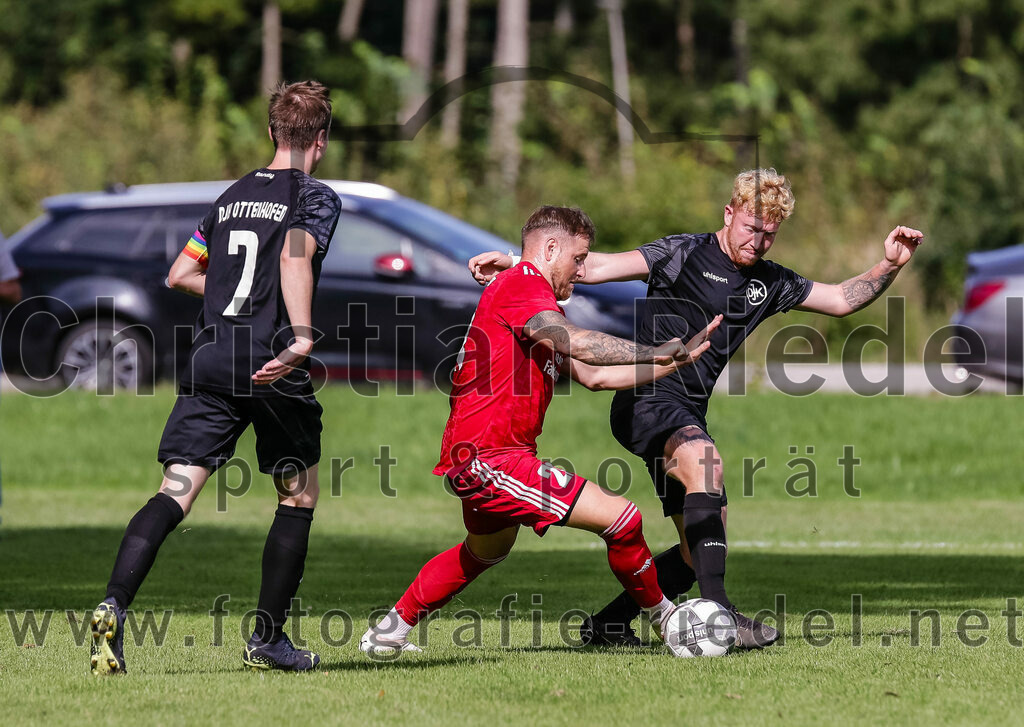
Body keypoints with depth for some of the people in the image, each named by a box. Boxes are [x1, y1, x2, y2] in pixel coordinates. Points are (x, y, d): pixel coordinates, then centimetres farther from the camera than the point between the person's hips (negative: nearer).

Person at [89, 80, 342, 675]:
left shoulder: (234, 196, 20)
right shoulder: (317, 197, 1)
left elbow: (180, 274, 24)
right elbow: (295, 258, -19)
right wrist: (302, 336, -31)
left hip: (211, 358, 5)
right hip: (272, 366, -5)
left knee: (175, 492, -5)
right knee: (300, 494, 14)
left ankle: (114, 605, -26)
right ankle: (268, 639, 14)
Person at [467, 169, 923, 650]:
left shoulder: (770, 283, 15)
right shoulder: (683, 254, -3)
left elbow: (842, 299, 19)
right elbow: (597, 267, -8)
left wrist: (888, 266, 3)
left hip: (688, 418, 8)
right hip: (645, 399, -8)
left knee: (702, 548, 5)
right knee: (704, 464, -36)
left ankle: (606, 626, 19)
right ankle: (717, 611, -43)